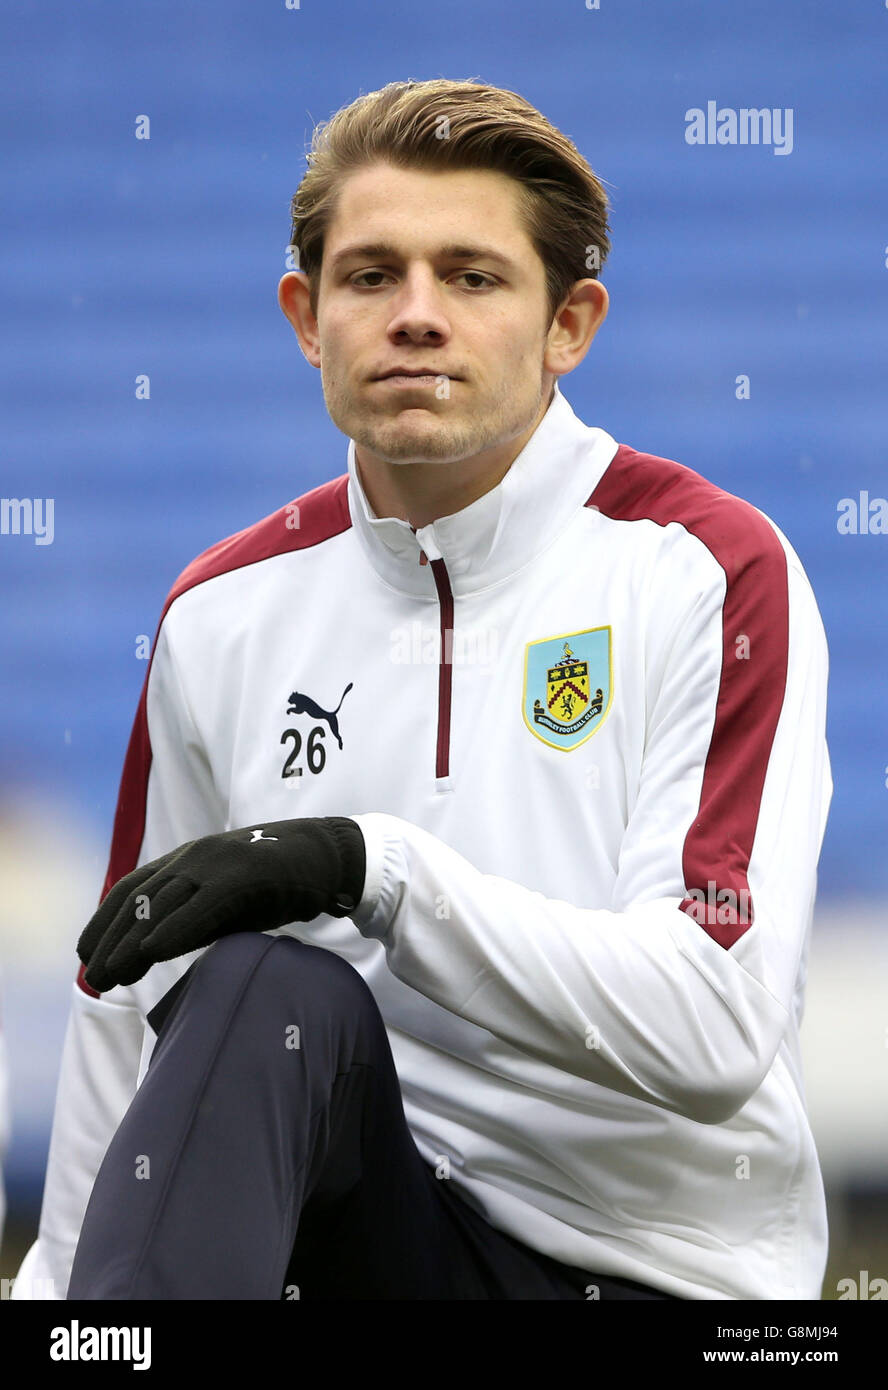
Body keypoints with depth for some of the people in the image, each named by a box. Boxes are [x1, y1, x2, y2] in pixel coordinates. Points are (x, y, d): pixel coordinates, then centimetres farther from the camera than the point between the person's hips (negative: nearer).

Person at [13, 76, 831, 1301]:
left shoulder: (710, 570, -7)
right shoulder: (230, 609, 8)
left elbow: (714, 1033, -18)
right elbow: (132, 998, 16)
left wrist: (376, 867, -25)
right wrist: (63, 1280, 8)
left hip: (656, 1268, -3)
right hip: (373, 1226, 3)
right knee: (266, 985, -27)